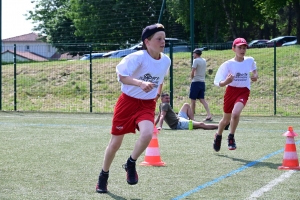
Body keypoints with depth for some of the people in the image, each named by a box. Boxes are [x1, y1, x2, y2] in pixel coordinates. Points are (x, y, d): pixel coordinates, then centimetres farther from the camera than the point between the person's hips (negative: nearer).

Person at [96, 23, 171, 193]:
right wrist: (141, 83, -45)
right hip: (128, 101, -3)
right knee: (116, 142, 8)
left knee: (147, 134, -27)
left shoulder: (166, 61, -3)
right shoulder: (137, 58, -21)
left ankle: (131, 164, 1)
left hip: (147, 104, 3)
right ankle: (104, 176, 32)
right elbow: (121, 76, -31)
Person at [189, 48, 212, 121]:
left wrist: (192, 78, 2)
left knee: (193, 100, 1)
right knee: (202, 99, 4)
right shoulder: (204, 61, 13)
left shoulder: (196, 60, -10)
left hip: (196, 82, -7)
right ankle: (209, 115, -9)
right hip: (202, 82, 7)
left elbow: (192, 72, -15)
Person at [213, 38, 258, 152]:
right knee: (226, 119, 13)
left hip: (244, 91, 0)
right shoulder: (228, 64, -11)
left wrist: (255, 75, 5)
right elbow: (218, 83, -16)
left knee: (236, 113, -28)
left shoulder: (250, 60, -2)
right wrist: (226, 82, -36)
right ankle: (218, 136, 45)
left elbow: (254, 68, 25)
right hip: (231, 91, 0)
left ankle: (231, 138, -7)